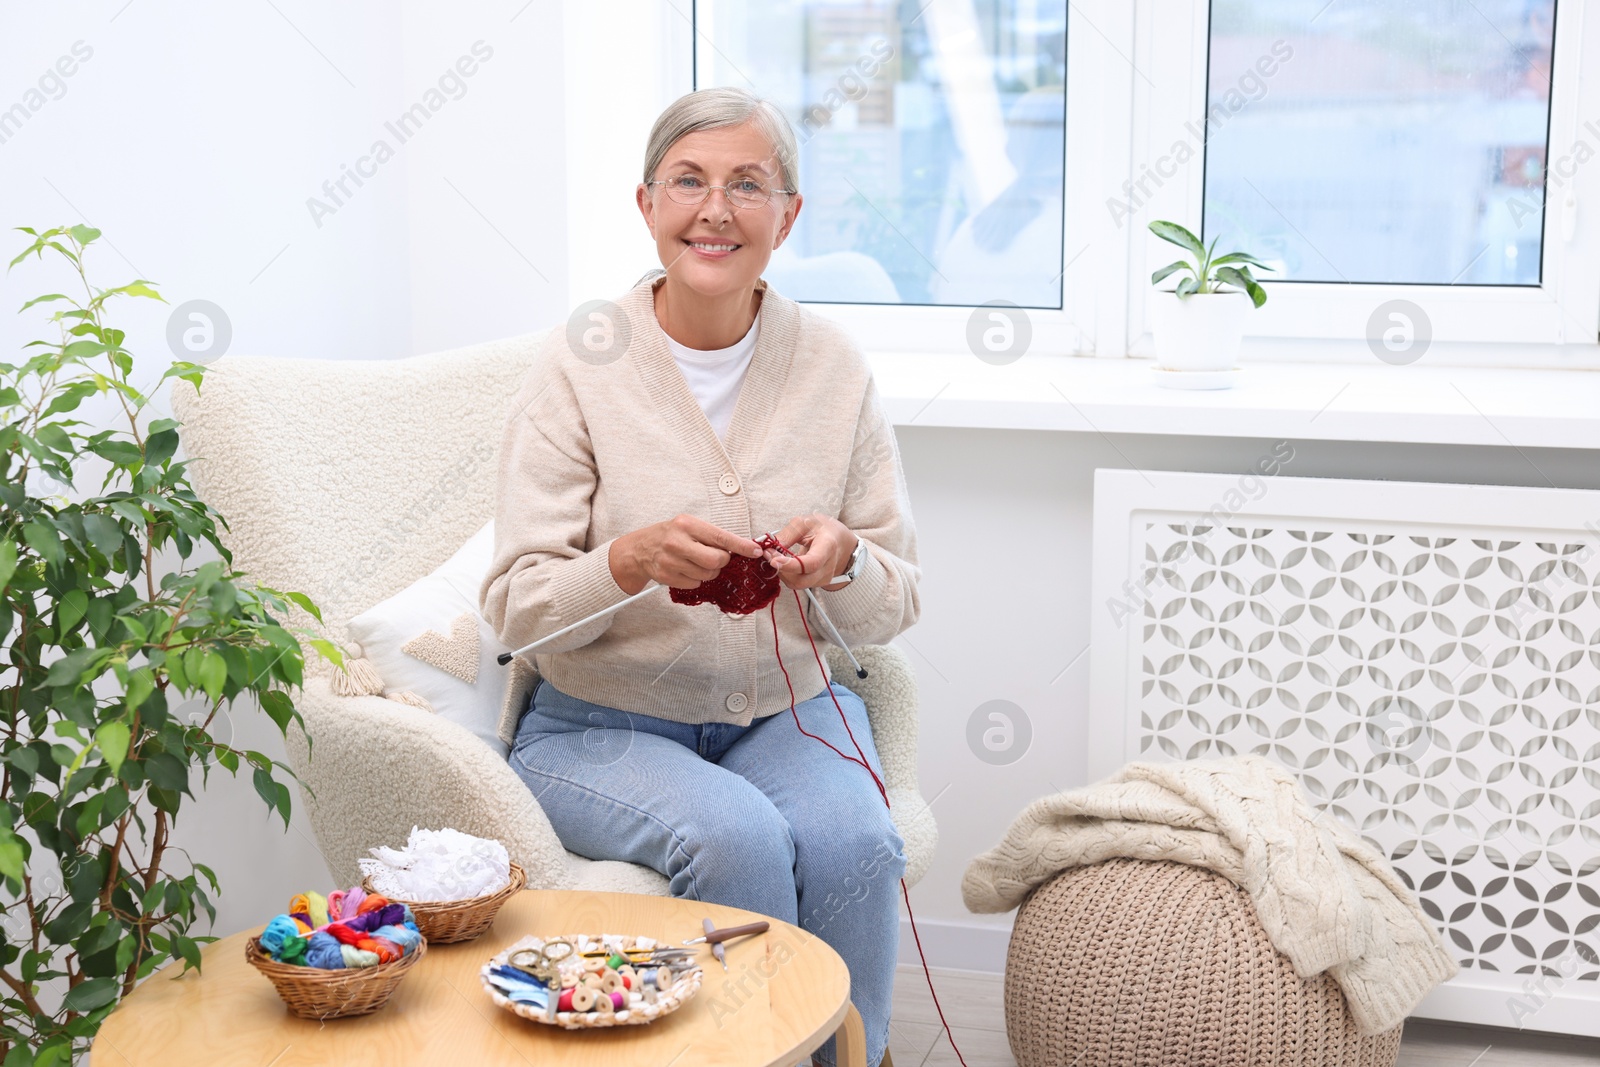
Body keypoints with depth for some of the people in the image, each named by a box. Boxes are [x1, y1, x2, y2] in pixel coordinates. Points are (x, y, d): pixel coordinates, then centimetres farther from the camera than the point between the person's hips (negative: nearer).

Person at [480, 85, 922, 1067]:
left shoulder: (834, 368, 0)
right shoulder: (583, 363, -7)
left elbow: (895, 607, 3)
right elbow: (515, 607, -10)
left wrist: (843, 563, -21)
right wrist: (631, 562, -30)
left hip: (789, 712, 2)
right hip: (603, 726, -2)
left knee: (852, 840, -28)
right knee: (738, 836, -30)